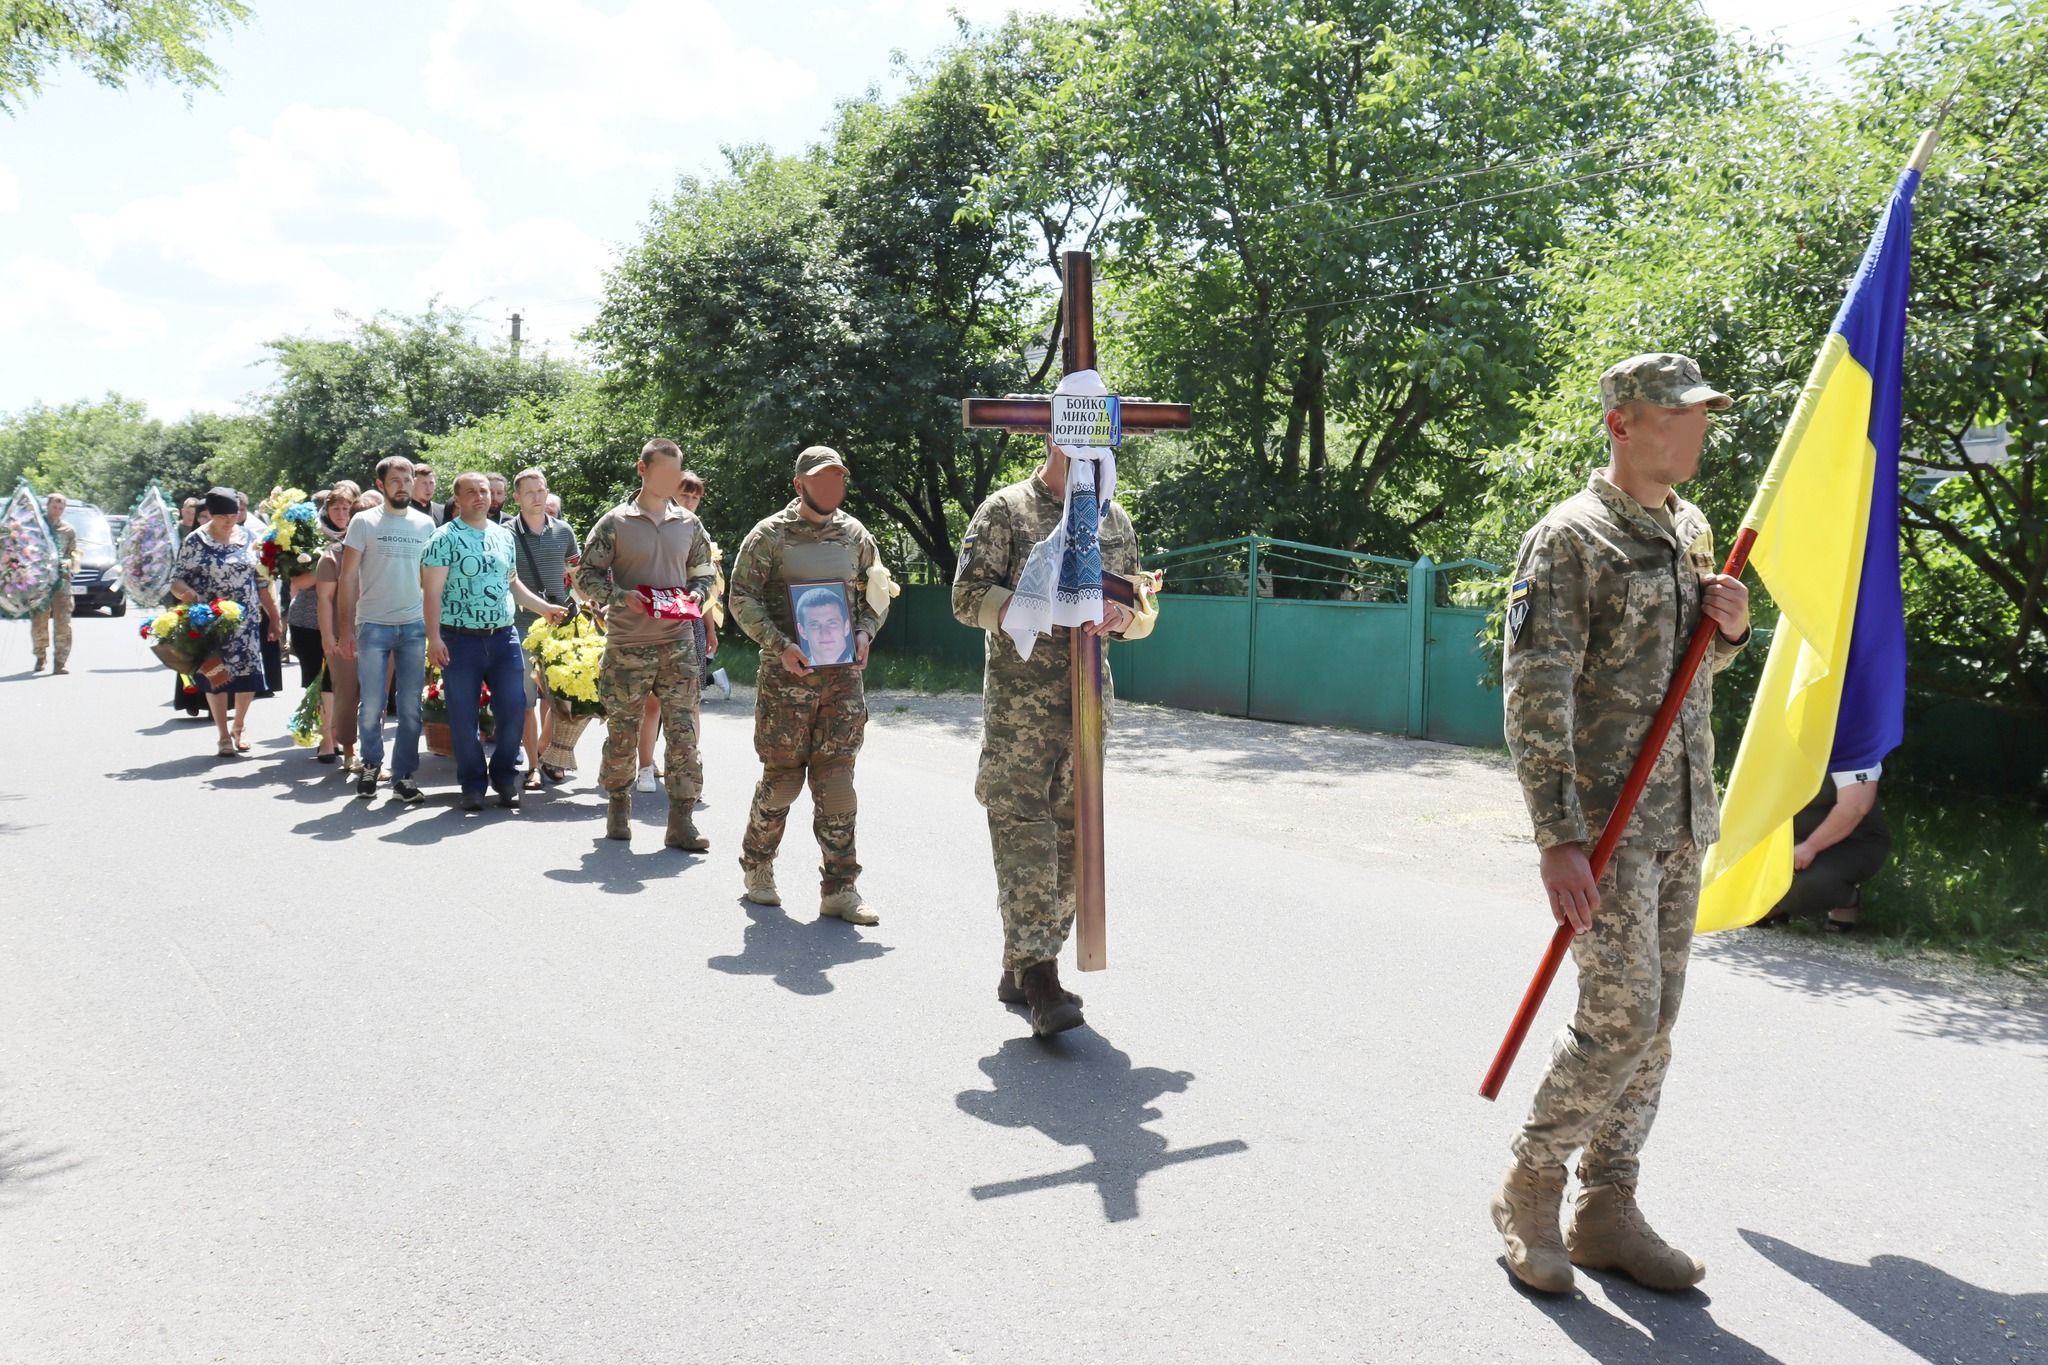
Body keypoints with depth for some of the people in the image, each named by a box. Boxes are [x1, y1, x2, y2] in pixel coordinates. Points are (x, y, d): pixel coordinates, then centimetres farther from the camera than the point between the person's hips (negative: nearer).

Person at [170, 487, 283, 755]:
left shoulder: (248, 538, 8)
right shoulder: (195, 542, -3)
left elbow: (261, 580, 12)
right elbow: (177, 580, -5)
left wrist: (274, 616, 10)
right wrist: (184, 591, -28)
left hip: (247, 621, 3)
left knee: (248, 676, 1)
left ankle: (239, 728, 23)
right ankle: (224, 736, 13)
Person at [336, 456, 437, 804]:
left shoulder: (426, 524, 7)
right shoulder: (364, 522, 0)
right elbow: (348, 578, -1)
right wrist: (346, 627, -6)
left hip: (414, 627, 2)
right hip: (372, 626, -2)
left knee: (410, 707, 3)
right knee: (371, 705, 1)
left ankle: (403, 776, 12)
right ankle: (371, 764, 23)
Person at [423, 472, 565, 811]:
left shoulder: (503, 536, 12)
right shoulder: (445, 538, -6)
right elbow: (432, 591, -11)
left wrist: (543, 607, 19)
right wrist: (434, 638, -18)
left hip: (503, 637, 4)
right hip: (461, 641, -4)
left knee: (513, 708, 2)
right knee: (464, 716, 3)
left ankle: (504, 777, 19)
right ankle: (472, 784, 15)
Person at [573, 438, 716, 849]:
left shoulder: (689, 524, 11)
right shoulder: (615, 523, 0)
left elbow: (705, 573, 20)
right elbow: (586, 577, 0)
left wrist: (695, 596, -1)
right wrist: (622, 596, -15)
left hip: (679, 644, 2)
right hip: (627, 645, -2)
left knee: (684, 732, -3)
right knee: (621, 731, 5)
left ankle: (681, 820, 1)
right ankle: (619, 808, 24)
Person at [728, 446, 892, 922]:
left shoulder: (855, 535, 11)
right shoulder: (769, 535, -1)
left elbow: (878, 592, 20)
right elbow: (743, 599, -4)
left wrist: (865, 632, 1)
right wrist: (780, 646, -15)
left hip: (844, 673, 3)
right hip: (787, 672, -3)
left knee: (836, 780, 0)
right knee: (782, 776, 1)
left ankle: (840, 889, 4)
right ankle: (757, 868, 24)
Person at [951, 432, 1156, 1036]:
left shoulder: (1116, 520, 16)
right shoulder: (1005, 510, 1)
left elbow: (1144, 616, 20)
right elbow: (970, 598, -7)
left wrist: (1124, 615, -5)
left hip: (1089, 699, 6)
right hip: (1019, 700, -5)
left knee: (1069, 832, 8)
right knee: (1024, 830, -10)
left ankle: (1021, 968, 19)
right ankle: (1037, 973, -10)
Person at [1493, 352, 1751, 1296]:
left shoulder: (1690, 532, 13)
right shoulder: (1568, 540, -11)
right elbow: (1535, 696, -17)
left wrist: (1731, 630, 2)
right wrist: (1558, 839, -23)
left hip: (1682, 822, 8)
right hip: (1605, 820, -8)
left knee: (1654, 1025, 9)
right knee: (1620, 1021, -9)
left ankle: (1606, 1210, 21)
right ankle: (1527, 1190, 11)